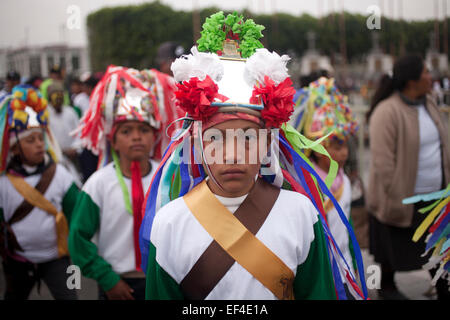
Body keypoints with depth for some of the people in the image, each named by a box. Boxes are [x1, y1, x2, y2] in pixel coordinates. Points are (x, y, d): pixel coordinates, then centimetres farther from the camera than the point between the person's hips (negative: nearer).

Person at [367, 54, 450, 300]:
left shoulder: (428, 104, 5)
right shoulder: (387, 112, -21)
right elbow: (382, 162, -22)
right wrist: (395, 201, -20)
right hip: (403, 199, -6)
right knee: (394, 250, 14)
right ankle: (387, 287, 38)